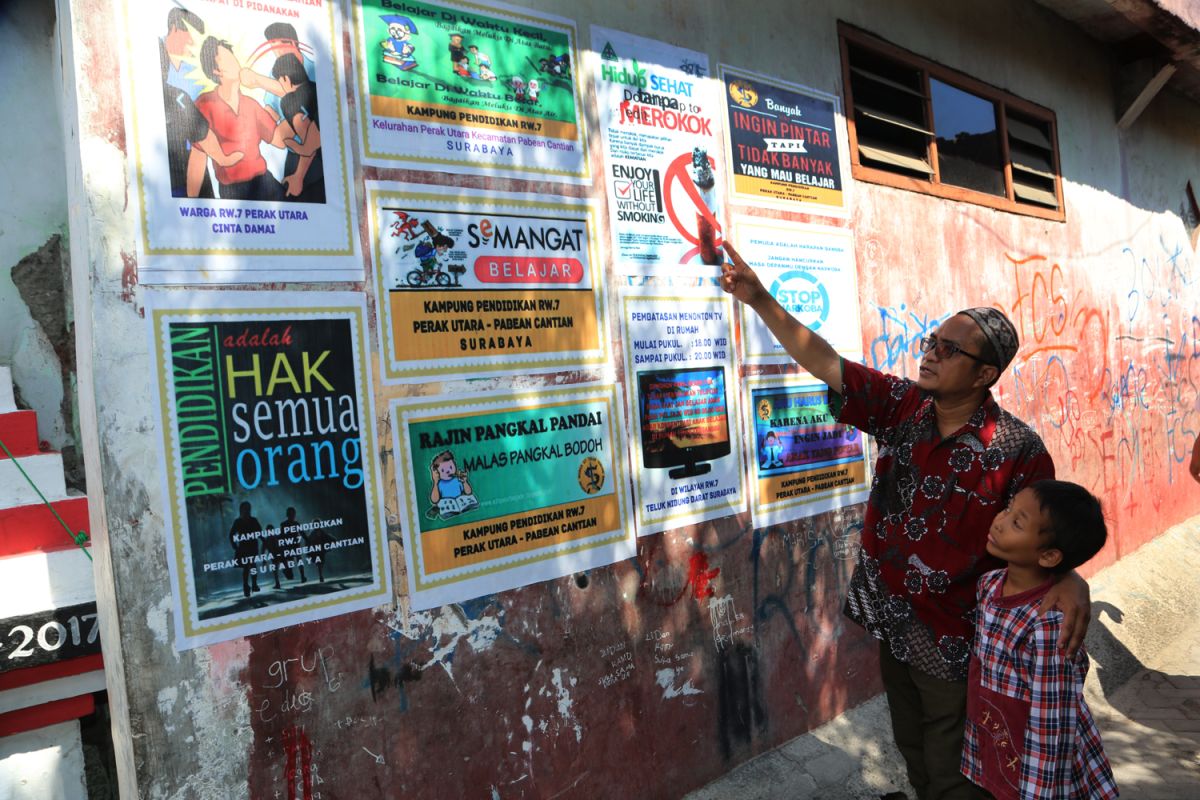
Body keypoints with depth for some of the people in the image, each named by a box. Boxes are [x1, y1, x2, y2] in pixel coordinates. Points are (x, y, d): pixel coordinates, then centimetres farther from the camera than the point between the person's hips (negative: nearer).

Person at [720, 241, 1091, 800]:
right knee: (913, 752, 28)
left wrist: (1069, 582, -34)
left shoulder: (1018, 450, -20)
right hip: (893, 623, 5)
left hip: (952, 643, -5)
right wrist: (759, 299, -19)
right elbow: (824, 363, -12)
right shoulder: (901, 406, -8)